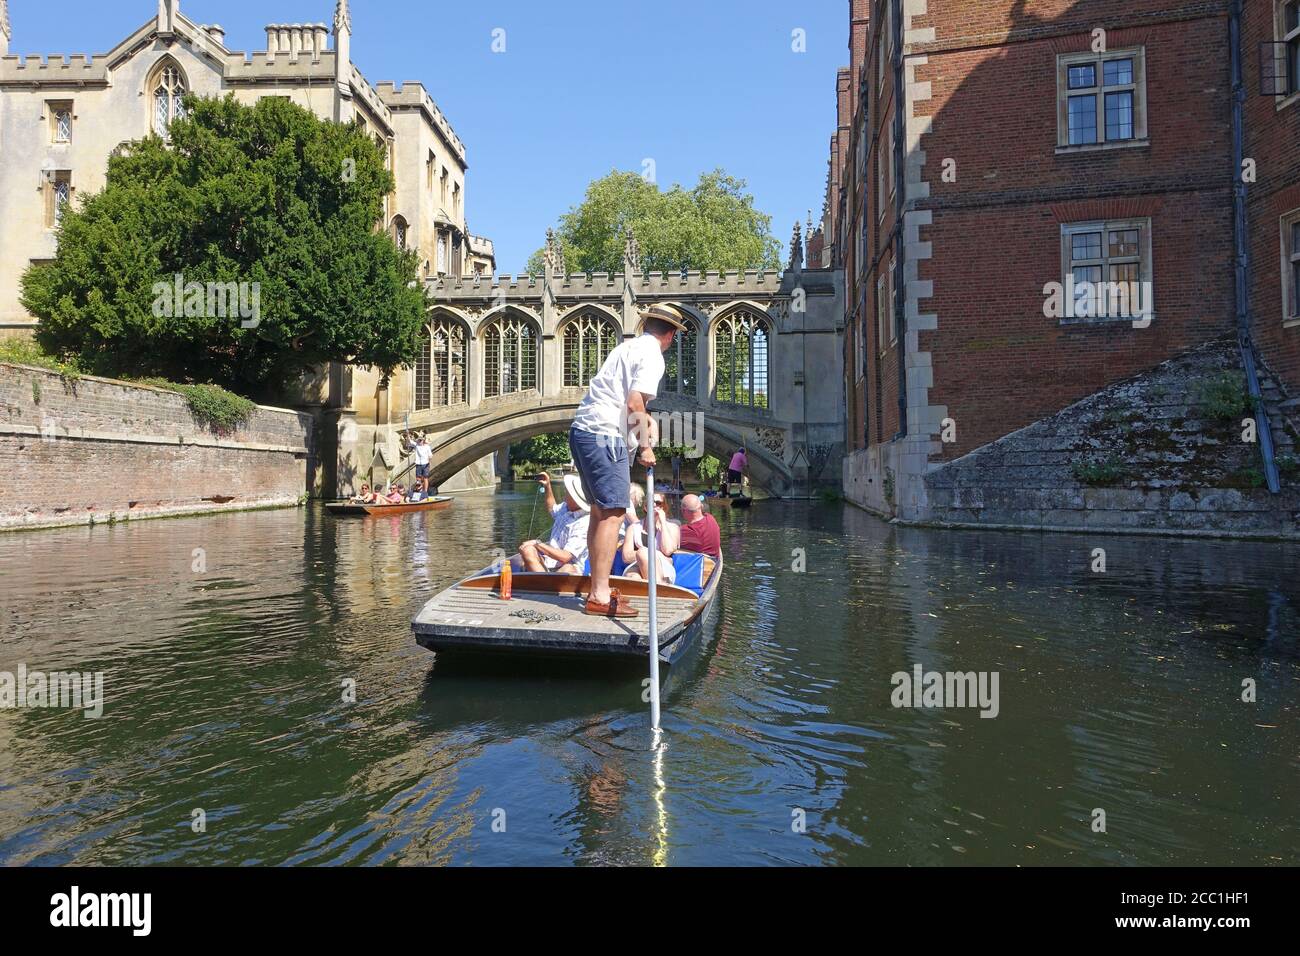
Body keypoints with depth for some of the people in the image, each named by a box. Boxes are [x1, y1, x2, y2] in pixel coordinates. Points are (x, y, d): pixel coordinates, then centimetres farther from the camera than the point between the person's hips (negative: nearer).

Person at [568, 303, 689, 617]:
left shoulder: (628, 347, 22)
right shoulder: (652, 356, -6)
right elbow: (635, 404, -18)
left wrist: (644, 419, 44)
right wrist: (645, 446, -11)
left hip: (582, 430, 10)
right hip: (604, 436, -10)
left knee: (600, 512, 14)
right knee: (613, 513, -9)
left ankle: (599, 589, 20)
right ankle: (599, 597, -11)